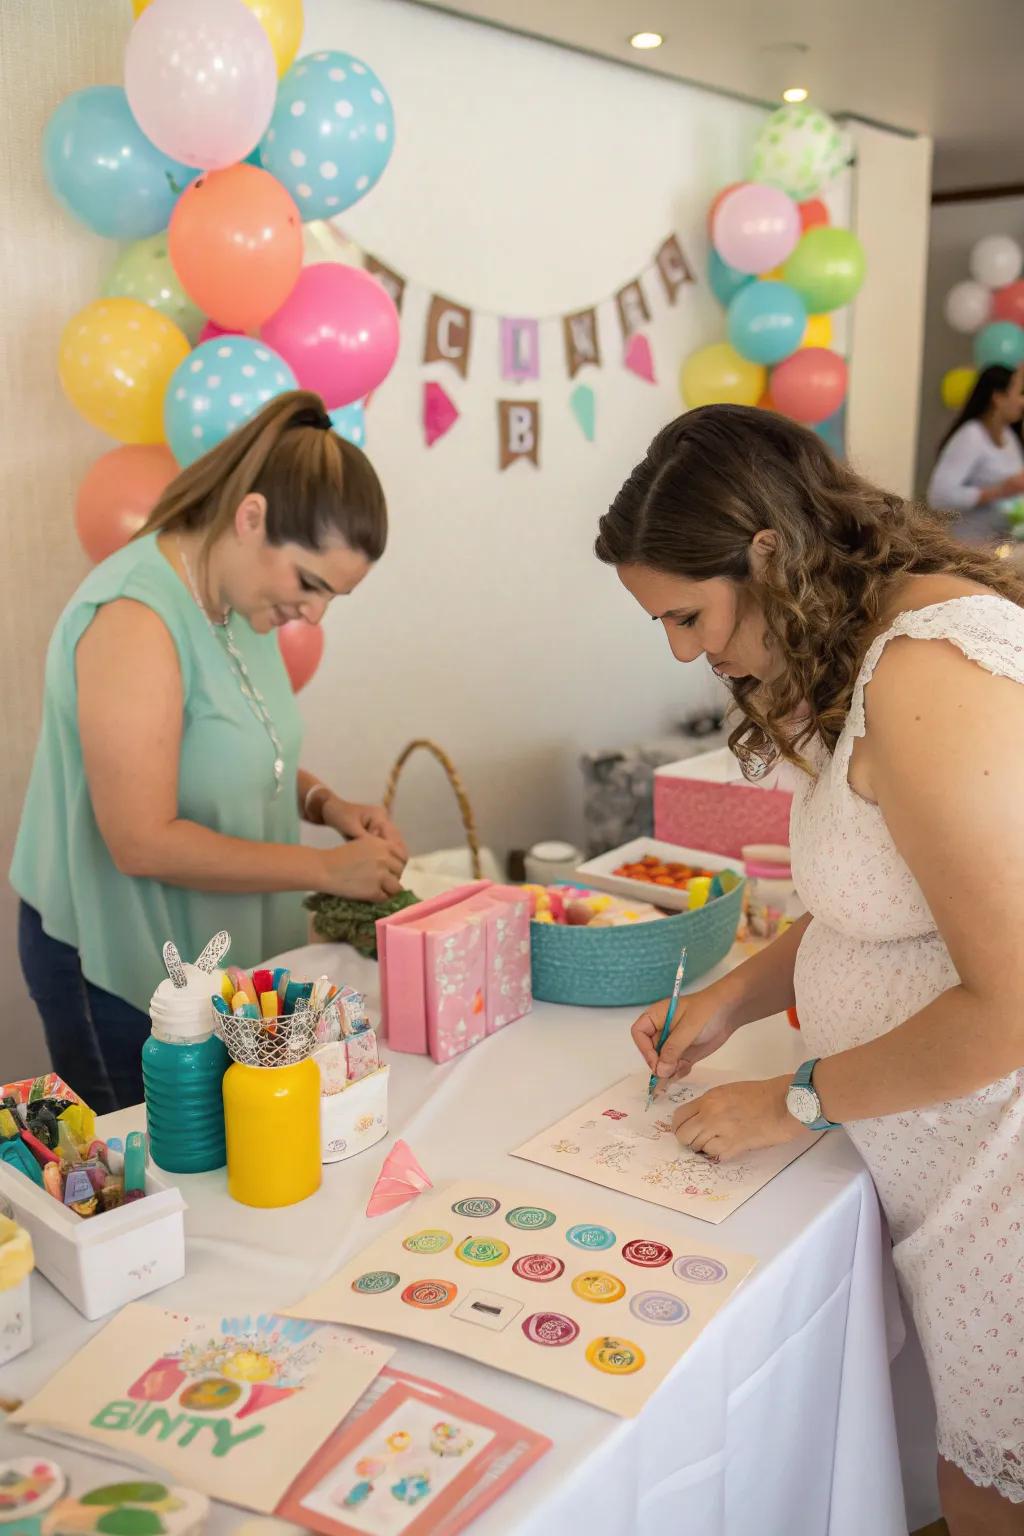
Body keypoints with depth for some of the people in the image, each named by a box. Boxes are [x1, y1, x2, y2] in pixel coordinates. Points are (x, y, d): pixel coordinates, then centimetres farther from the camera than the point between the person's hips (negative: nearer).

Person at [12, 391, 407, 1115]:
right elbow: (144, 842, -26)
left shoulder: (240, 598, 3)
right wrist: (329, 868, -21)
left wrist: (325, 802, -3)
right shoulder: (135, 618, -23)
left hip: (226, 955, 8)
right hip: (120, 972, -8)